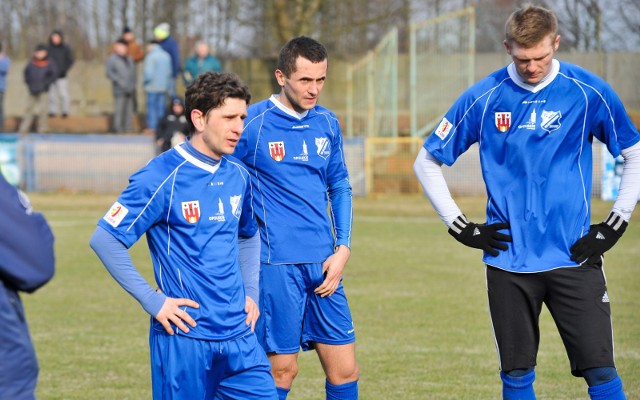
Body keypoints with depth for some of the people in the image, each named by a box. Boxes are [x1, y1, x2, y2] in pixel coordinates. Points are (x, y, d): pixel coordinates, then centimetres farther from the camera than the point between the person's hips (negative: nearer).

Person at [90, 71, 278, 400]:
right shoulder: (163, 177, -11)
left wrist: (250, 293, 15)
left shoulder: (238, 175, 9)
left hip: (238, 334, 6)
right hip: (184, 337, -6)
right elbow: (104, 240, -12)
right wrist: (153, 301, -12)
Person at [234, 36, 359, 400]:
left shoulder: (327, 123, 9)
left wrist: (343, 249, 6)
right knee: (282, 369, -2)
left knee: (345, 369, 3)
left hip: (324, 265, 5)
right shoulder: (253, 124, -7)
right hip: (277, 265, -5)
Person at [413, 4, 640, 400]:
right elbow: (427, 163, 9)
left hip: (574, 258, -1)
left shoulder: (589, 92, -3)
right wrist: (462, 228, 3)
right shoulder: (483, 98, -1)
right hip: (509, 261, 1)